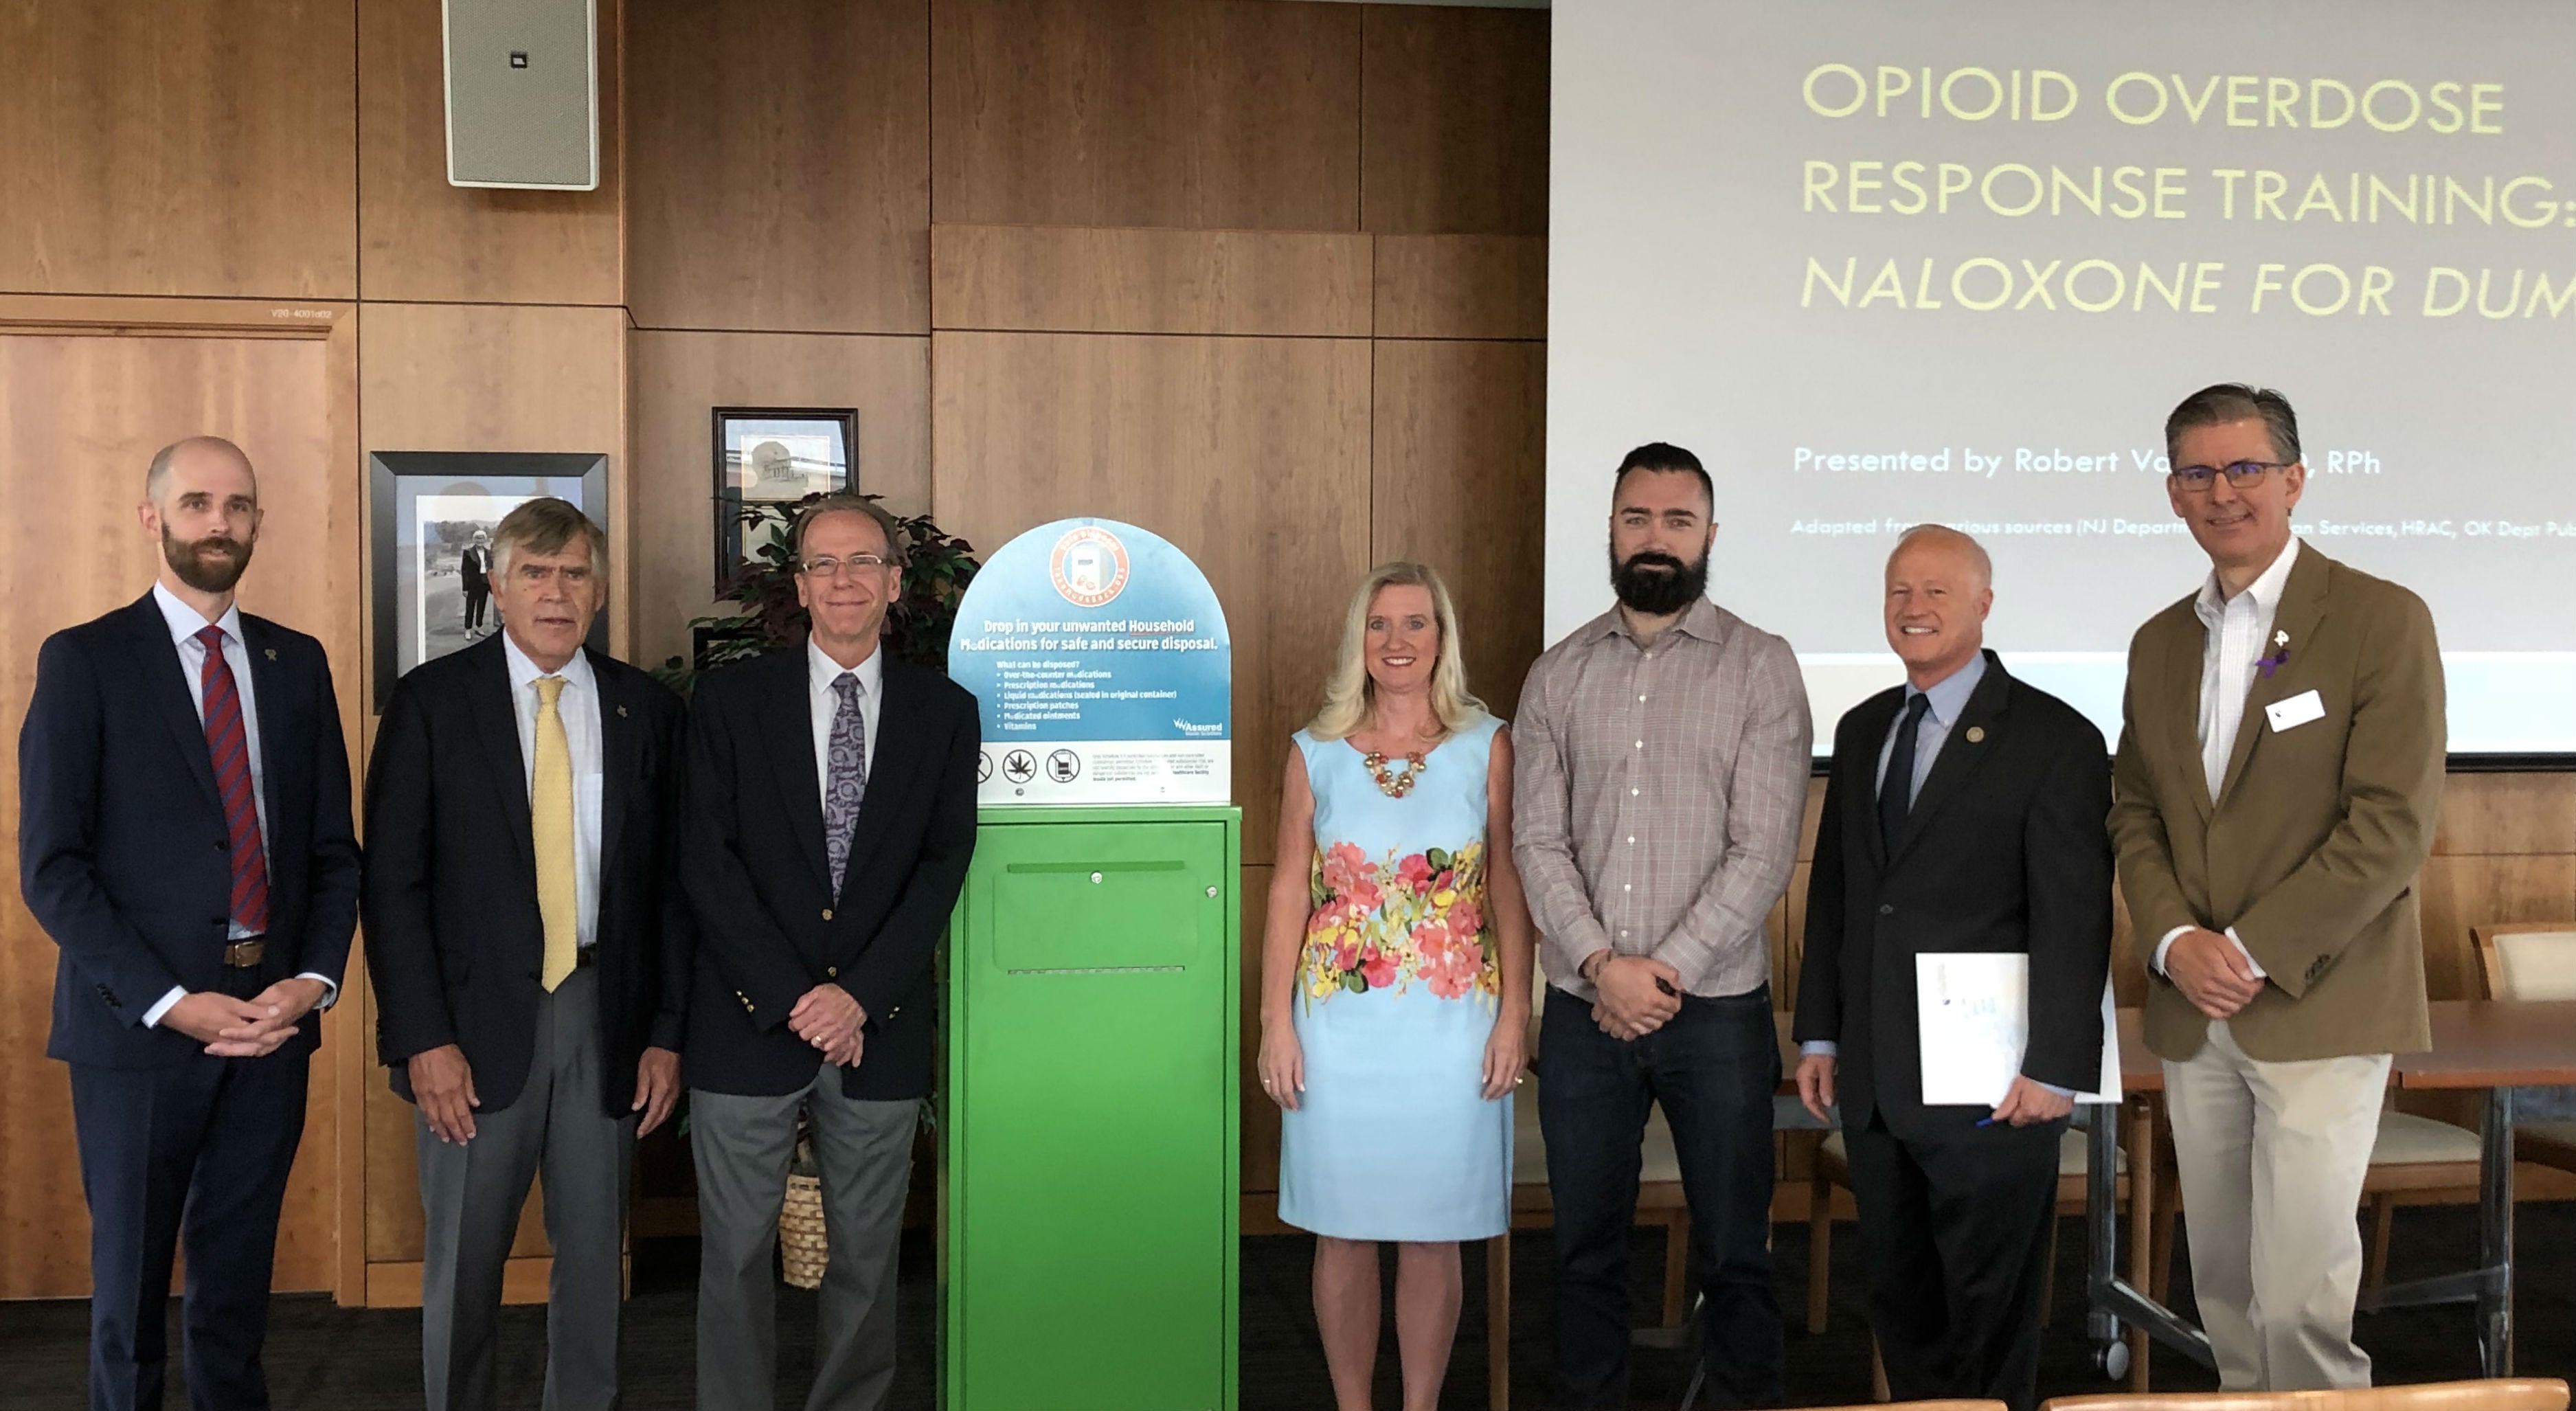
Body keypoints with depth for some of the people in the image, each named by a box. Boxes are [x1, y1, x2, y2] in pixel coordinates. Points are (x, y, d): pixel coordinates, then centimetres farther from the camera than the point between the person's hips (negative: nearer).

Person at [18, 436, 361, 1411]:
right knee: (130, 1277, 9)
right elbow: (50, 866, -8)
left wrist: (313, 980, -6)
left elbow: (333, 846, 10)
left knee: (240, 1277, 12)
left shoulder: (298, 663, 9)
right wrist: (169, 1001, -15)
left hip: (274, 1018, 3)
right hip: (139, 1027, -3)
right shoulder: (83, 661, -3)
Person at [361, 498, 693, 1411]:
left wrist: (668, 1030, 1)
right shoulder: (431, 699, -1)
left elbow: (670, 880, 6)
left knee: (594, 1252, 11)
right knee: (463, 1258, 8)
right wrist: (423, 1037, -10)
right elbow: (393, 880, -4)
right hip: (479, 1015, -2)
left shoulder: (647, 708, 5)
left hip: (605, 1012, 2)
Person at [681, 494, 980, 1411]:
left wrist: (860, 995, -12)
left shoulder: (945, 712, 6)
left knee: (866, 1257, 9)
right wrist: (793, 998, -11)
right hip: (750, 1026, -1)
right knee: (735, 1257, 6)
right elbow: (707, 861, -4)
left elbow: (944, 864, -1)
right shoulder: (731, 699, 2)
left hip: (880, 1028, 1)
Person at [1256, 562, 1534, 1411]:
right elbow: (1288, 889, 3)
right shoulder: (1316, 752, 3)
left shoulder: (1486, 745, 1)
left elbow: (1508, 884, 1)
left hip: (1450, 1024, -1)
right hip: (1340, 1023, 1)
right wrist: (1276, 1023, -2)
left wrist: (1513, 1013, -6)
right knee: (1344, 1233, 9)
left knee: (1432, 1237, 7)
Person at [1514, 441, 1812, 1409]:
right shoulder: (1559, 675, 7)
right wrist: (1603, 964, -12)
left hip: (1717, 1005, -2)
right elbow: (1538, 840, 2)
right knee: (1586, 1247, 11)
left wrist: (1666, 969, -13)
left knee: (1733, 1250, 7)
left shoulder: (1761, 667, -1)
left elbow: (1764, 850, -8)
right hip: (1583, 1008, 2)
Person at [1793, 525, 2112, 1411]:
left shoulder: (2054, 738, -7)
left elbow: (2074, 918, -11)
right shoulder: (1862, 729, 13)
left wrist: (2056, 1067, -15)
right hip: (1874, 1076, 6)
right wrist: (1821, 1034, 10)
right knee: (1898, 1297, 14)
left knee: (1990, 1304, 6)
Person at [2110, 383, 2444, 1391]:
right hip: (2193, 1014, 5)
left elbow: (2393, 824, -12)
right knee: (2225, 1287, 12)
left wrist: (2254, 953, -14)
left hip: (2319, 1012, -5)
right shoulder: (2159, 644, 13)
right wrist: (2175, 943, -5)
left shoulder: (2384, 620, -5)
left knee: (2300, 1296, -7)